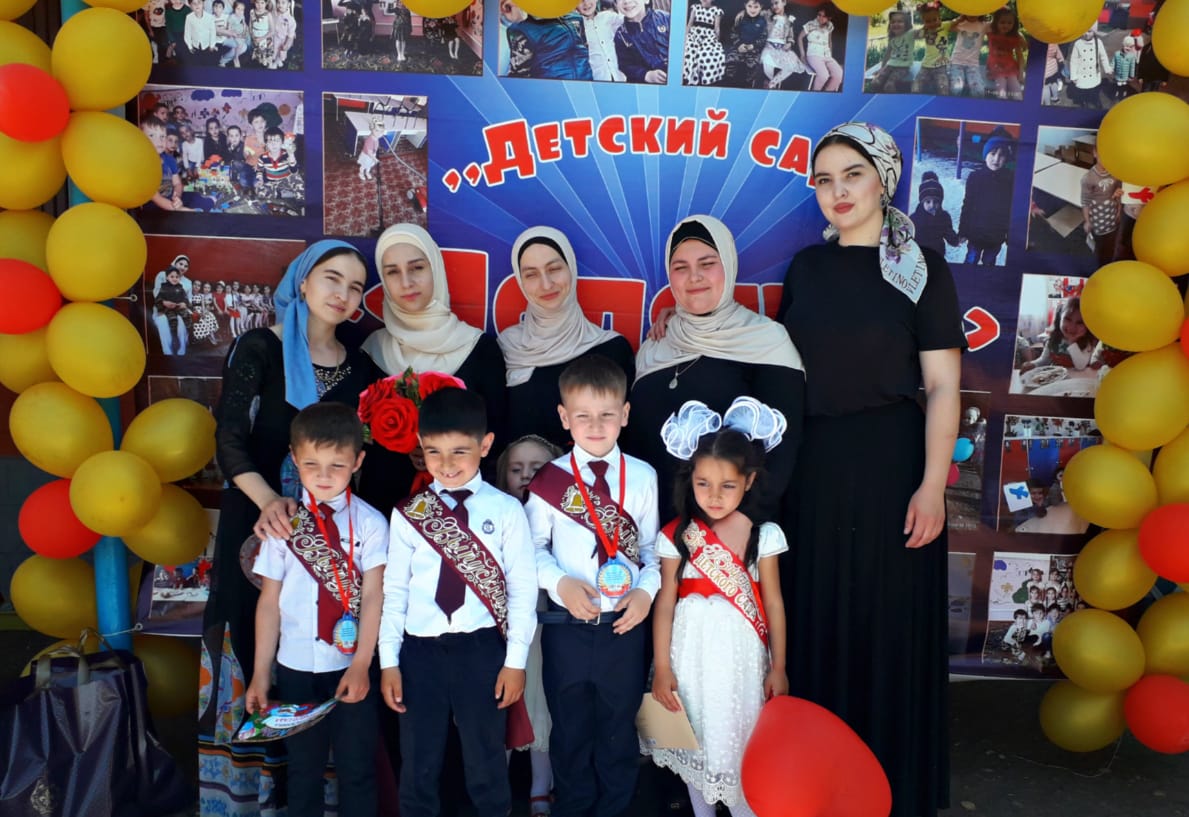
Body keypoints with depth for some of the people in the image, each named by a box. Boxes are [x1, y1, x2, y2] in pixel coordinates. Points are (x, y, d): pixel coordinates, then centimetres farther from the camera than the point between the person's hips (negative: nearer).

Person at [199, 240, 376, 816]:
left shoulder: (360, 367, 6)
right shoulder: (259, 348, -4)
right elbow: (230, 440, -11)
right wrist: (270, 500, -27)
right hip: (257, 515, -3)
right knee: (254, 642, 4)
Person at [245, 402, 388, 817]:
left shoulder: (369, 522, -8)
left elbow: (372, 597, -9)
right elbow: (269, 601, 1)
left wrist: (361, 665, -13)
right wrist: (261, 673, 3)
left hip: (351, 666, -2)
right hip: (295, 666, 2)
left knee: (356, 767, 10)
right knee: (303, 767, 16)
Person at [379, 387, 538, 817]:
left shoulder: (505, 510, -5)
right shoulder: (407, 515, 2)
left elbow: (523, 588, -3)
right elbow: (394, 590, 4)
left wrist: (515, 660, -5)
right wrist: (389, 661, 3)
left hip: (481, 649, -2)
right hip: (420, 650, 2)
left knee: (486, 764, 14)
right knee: (418, 766, 16)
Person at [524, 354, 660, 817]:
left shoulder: (643, 477, -2)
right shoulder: (550, 479, -5)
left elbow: (652, 546, 3)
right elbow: (534, 547, -2)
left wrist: (646, 590, -13)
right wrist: (561, 583, -18)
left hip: (625, 623, 1)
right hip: (567, 625, 0)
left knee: (619, 731, 17)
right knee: (571, 731, 16)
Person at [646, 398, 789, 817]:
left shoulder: (763, 534, -9)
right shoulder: (676, 536, -9)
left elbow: (773, 603, -2)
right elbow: (665, 603, -5)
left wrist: (778, 667, 1)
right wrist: (662, 668, -5)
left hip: (741, 654, -1)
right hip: (692, 655, 1)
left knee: (741, 738, 7)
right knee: (695, 740, 16)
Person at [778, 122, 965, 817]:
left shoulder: (922, 269, -3)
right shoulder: (807, 267, 9)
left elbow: (942, 386, -7)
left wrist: (932, 484, -15)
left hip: (890, 459, -4)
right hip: (812, 464, 4)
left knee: (889, 620, 5)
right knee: (815, 616, 12)